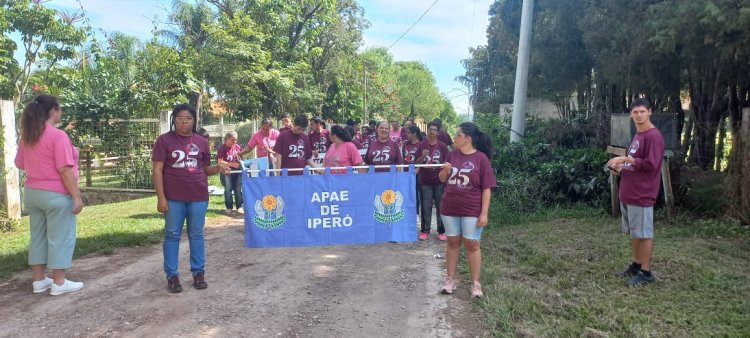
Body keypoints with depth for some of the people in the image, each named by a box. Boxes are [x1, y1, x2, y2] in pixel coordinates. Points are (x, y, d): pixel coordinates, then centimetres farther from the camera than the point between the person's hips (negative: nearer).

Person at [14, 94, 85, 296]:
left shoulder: (27, 136, 8)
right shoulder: (57, 136, -17)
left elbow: (20, 164, 18)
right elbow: (64, 169, -20)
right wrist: (76, 196, -17)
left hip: (32, 192, 8)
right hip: (56, 194, -8)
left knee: (38, 236, 14)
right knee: (60, 238, 1)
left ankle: (39, 280, 22)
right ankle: (59, 283, 7)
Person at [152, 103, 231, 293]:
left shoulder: (201, 142, 7)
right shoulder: (164, 140, -3)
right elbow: (157, 170, -5)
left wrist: (218, 168, -8)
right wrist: (161, 197, -12)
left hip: (198, 196, 2)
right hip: (173, 197, -2)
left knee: (196, 235, 10)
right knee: (172, 235, 6)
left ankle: (198, 273, 20)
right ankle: (172, 276, 16)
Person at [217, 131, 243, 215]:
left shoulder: (237, 147, 8)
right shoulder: (222, 148, -6)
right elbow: (220, 161, -10)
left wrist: (239, 156, -2)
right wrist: (232, 164, -17)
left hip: (237, 170, 4)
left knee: (238, 189, 2)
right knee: (228, 189, -4)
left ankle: (239, 207, 8)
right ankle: (229, 208, 3)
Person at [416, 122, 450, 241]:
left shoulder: (442, 146, -1)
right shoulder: (422, 145, 2)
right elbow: (417, 163, 2)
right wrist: (422, 156, -18)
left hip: (439, 181, 0)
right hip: (425, 181, 1)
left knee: (440, 206, 5)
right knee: (426, 206, 6)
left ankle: (442, 231, 14)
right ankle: (425, 230, 16)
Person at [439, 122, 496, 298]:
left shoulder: (481, 158, -10)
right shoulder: (452, 155, 4)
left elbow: (486, 188, -10)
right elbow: (442, 179, 14)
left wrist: (484, 213, -14)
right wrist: (445, 170, -9)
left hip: (472, 210, -4)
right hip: (450, 208, 4)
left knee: (472, 245, 4)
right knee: (453, 243, 12)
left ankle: (475, 283, 15)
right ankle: (450, 280, 22)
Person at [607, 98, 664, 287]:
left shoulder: (653, 136, -14)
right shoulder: (637, 136, 15)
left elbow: (650, 164, -21)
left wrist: (625, 159, -19)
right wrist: (621, 167, 8)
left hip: (642, 195, -9)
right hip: (628, 193, 9)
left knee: (644, 234, -1)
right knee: (634, 232, 17)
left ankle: (646, 273, 8)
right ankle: (636, 265, 28)